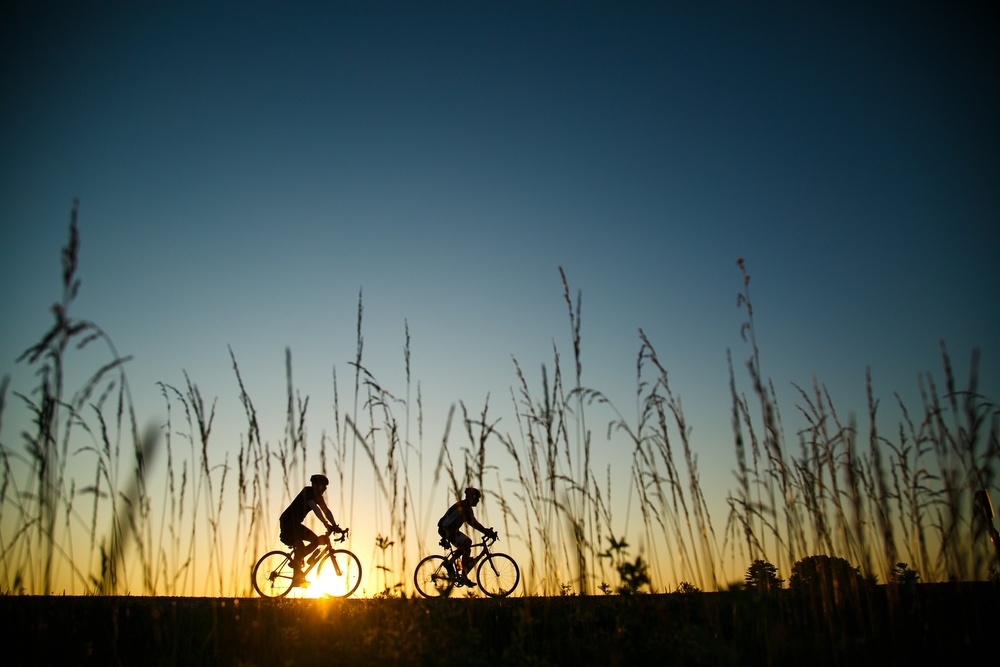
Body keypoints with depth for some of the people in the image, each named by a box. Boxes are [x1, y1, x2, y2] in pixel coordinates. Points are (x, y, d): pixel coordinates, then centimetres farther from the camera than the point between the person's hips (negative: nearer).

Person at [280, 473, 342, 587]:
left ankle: (296, 560, 7)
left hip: (296, 524, 9)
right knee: (300, 547, -22)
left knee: (316, 540, 0)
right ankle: (297, 578, -17)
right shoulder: (307, 491, -20)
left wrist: (335, 526, -11)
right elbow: (315, 508, -33)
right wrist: (326, 523, -41)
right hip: (288, 522, -9)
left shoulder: (318, 496, 6)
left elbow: (326, 510, 2)